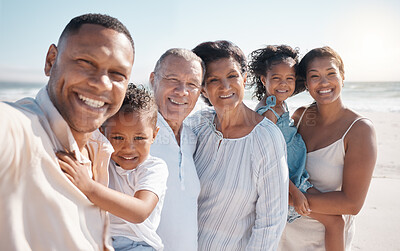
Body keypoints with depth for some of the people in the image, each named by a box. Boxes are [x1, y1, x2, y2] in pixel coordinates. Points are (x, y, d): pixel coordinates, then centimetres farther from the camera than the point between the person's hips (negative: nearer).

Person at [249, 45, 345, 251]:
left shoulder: (281, 105, 7)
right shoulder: (267, 113, -23)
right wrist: (294, 193, -23)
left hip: (296, 177, 10)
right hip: (285, 183, -10)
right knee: (334, 220, -6)